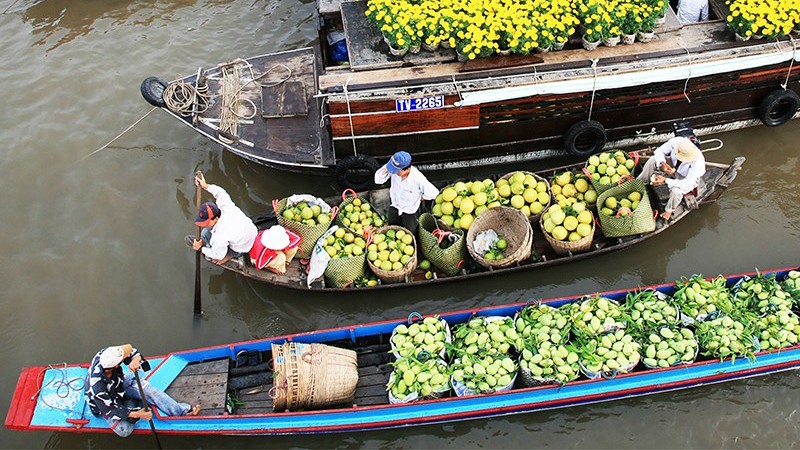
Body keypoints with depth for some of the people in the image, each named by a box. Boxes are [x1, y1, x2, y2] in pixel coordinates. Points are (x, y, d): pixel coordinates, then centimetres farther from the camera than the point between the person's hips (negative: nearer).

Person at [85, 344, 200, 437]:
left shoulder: (107, 354, -33)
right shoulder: (97, 385, -43)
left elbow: (134, 353, -22)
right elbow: (110, 410, -32)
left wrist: (135, 361, -48)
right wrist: (136, 414, -39)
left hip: (120, 382, 4)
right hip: (105, 402, -4)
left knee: (149, 390, -21)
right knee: (123, 430, -23)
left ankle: (183, 410, -8)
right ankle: (131, 404, 5)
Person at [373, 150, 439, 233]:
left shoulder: (418, 178, -38)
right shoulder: (393, 169, -28)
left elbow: (433, 193, -26)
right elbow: (378, 180, -21)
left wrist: (419, 198, -11)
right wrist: (386, 169, -38)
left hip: (409, 210, -3)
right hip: (395, 206, 3)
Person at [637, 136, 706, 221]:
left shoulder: (698, 161, -40)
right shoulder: (676, 142, -31)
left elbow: (688, 184, -39)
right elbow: (659, 151, -15)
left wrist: (665, 180, -44)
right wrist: (662, 164, -36)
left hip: (686, 178, -4)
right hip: (673, 167, 4)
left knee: (676, 191, -34)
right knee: (653, 160, -20)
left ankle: (669, 210, 0)